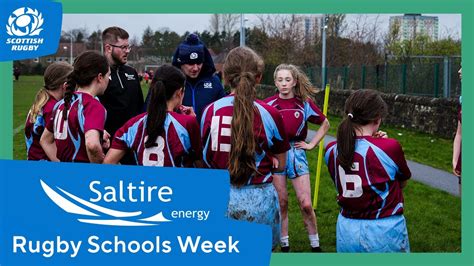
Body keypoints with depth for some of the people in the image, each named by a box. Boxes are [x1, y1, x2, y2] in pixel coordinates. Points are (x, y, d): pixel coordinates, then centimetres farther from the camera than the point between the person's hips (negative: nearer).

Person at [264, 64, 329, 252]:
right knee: (281, 204, 6)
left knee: (306, 204, -3)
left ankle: (316, 246, 12)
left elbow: (325, 124, 12)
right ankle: (284, 246, 18)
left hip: (296, 154, 0)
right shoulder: (269, 104, -4)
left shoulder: (304, 103, 0)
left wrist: (312, 144, 5)